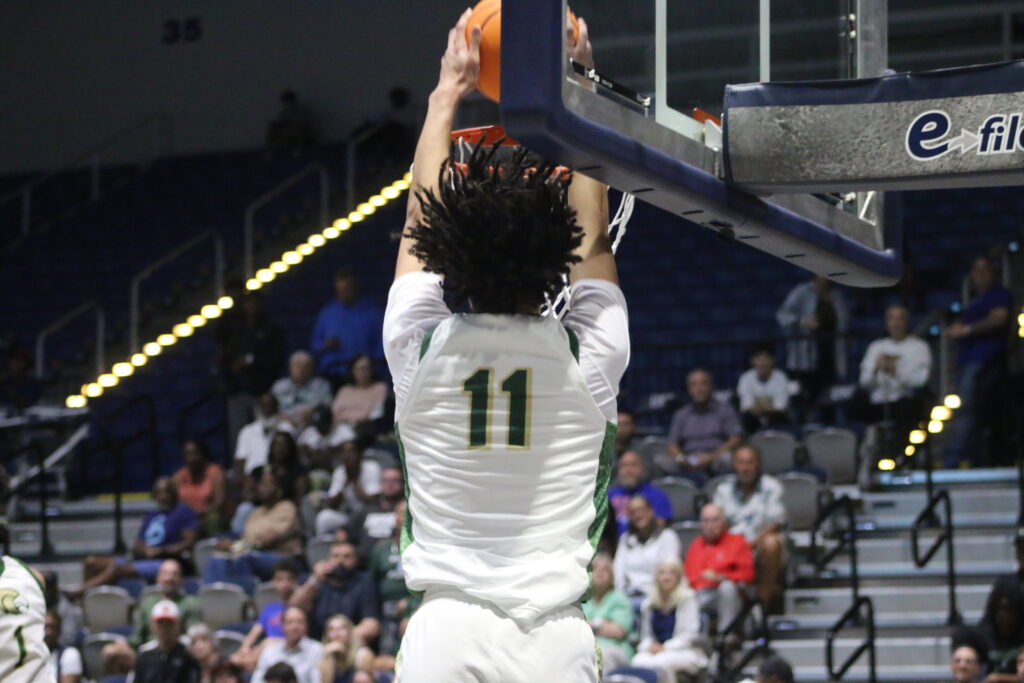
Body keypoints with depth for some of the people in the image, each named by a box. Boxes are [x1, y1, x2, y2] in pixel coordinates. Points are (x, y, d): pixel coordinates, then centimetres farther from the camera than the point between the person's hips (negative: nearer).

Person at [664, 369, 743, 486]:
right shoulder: (681, 414, 22)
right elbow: (672, 445, 14)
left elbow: (736, 440, 0)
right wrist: (680, 458, -11)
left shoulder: (725, 410, 12)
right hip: (688, 462, 2)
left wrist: (711, 457, -14)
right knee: (660, 462, -29)